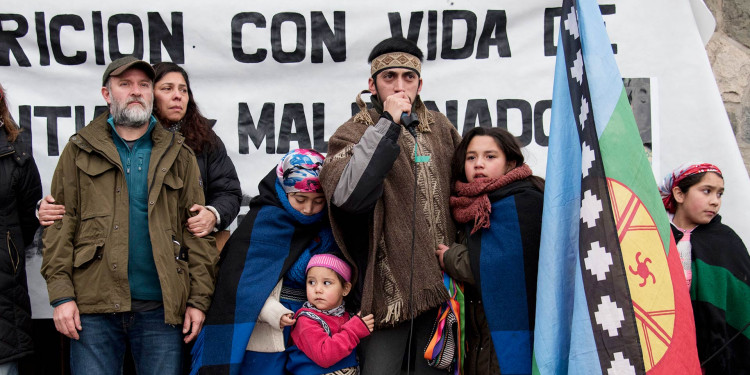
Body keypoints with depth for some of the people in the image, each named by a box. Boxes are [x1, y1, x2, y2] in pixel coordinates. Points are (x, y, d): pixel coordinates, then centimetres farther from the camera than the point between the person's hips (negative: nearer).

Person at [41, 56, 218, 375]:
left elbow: (197, 230, 5)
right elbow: (60, 226, 3)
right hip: (94, 306, 0)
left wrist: (199, 298, -2)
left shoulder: (178, 155, 11)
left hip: (161, 308, 1)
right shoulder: (80, 151, 9)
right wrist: (61, 294, -7)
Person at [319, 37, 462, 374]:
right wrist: (388, 124, -21)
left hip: (441, 280, 5)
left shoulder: (440, 127, 9)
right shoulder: (353, 133, -5)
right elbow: (346, 196, -25)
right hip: (389, 285, -4)